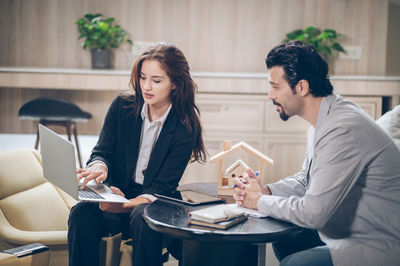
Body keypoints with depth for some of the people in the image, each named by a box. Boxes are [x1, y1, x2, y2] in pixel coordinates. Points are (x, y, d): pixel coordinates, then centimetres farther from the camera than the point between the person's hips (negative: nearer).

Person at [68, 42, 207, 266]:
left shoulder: (185, 127, -10)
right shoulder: (122, 106, 0)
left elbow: (162, 187, -13)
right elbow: (102, 152, 0)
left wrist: (127, 205, -31)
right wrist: (99, 166, -26)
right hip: (117, 196, 3)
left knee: (143, 216, -37)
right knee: (82, 213, -28)